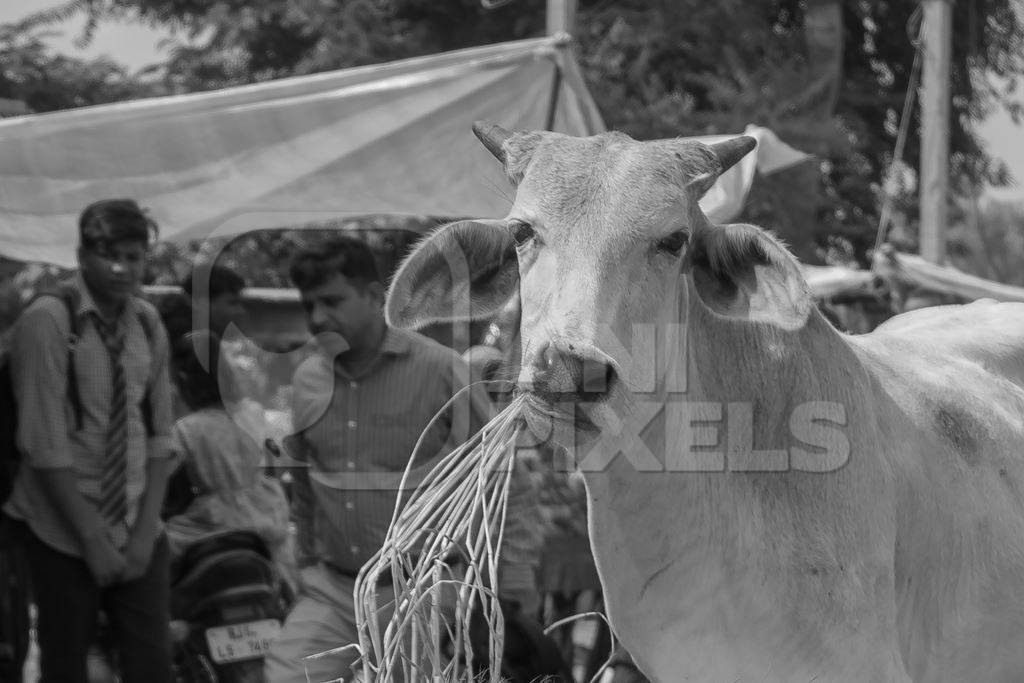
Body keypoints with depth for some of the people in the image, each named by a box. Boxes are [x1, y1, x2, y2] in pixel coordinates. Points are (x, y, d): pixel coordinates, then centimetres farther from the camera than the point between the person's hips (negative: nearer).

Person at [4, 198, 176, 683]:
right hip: (64, 533, -4)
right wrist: (93, 539, -15)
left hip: (138, 531, 4)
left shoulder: (147, 324, 3)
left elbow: (159, 434, 5)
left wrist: (145, 531, -5)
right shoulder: (47, 322, -13)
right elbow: (45, 445, -16)